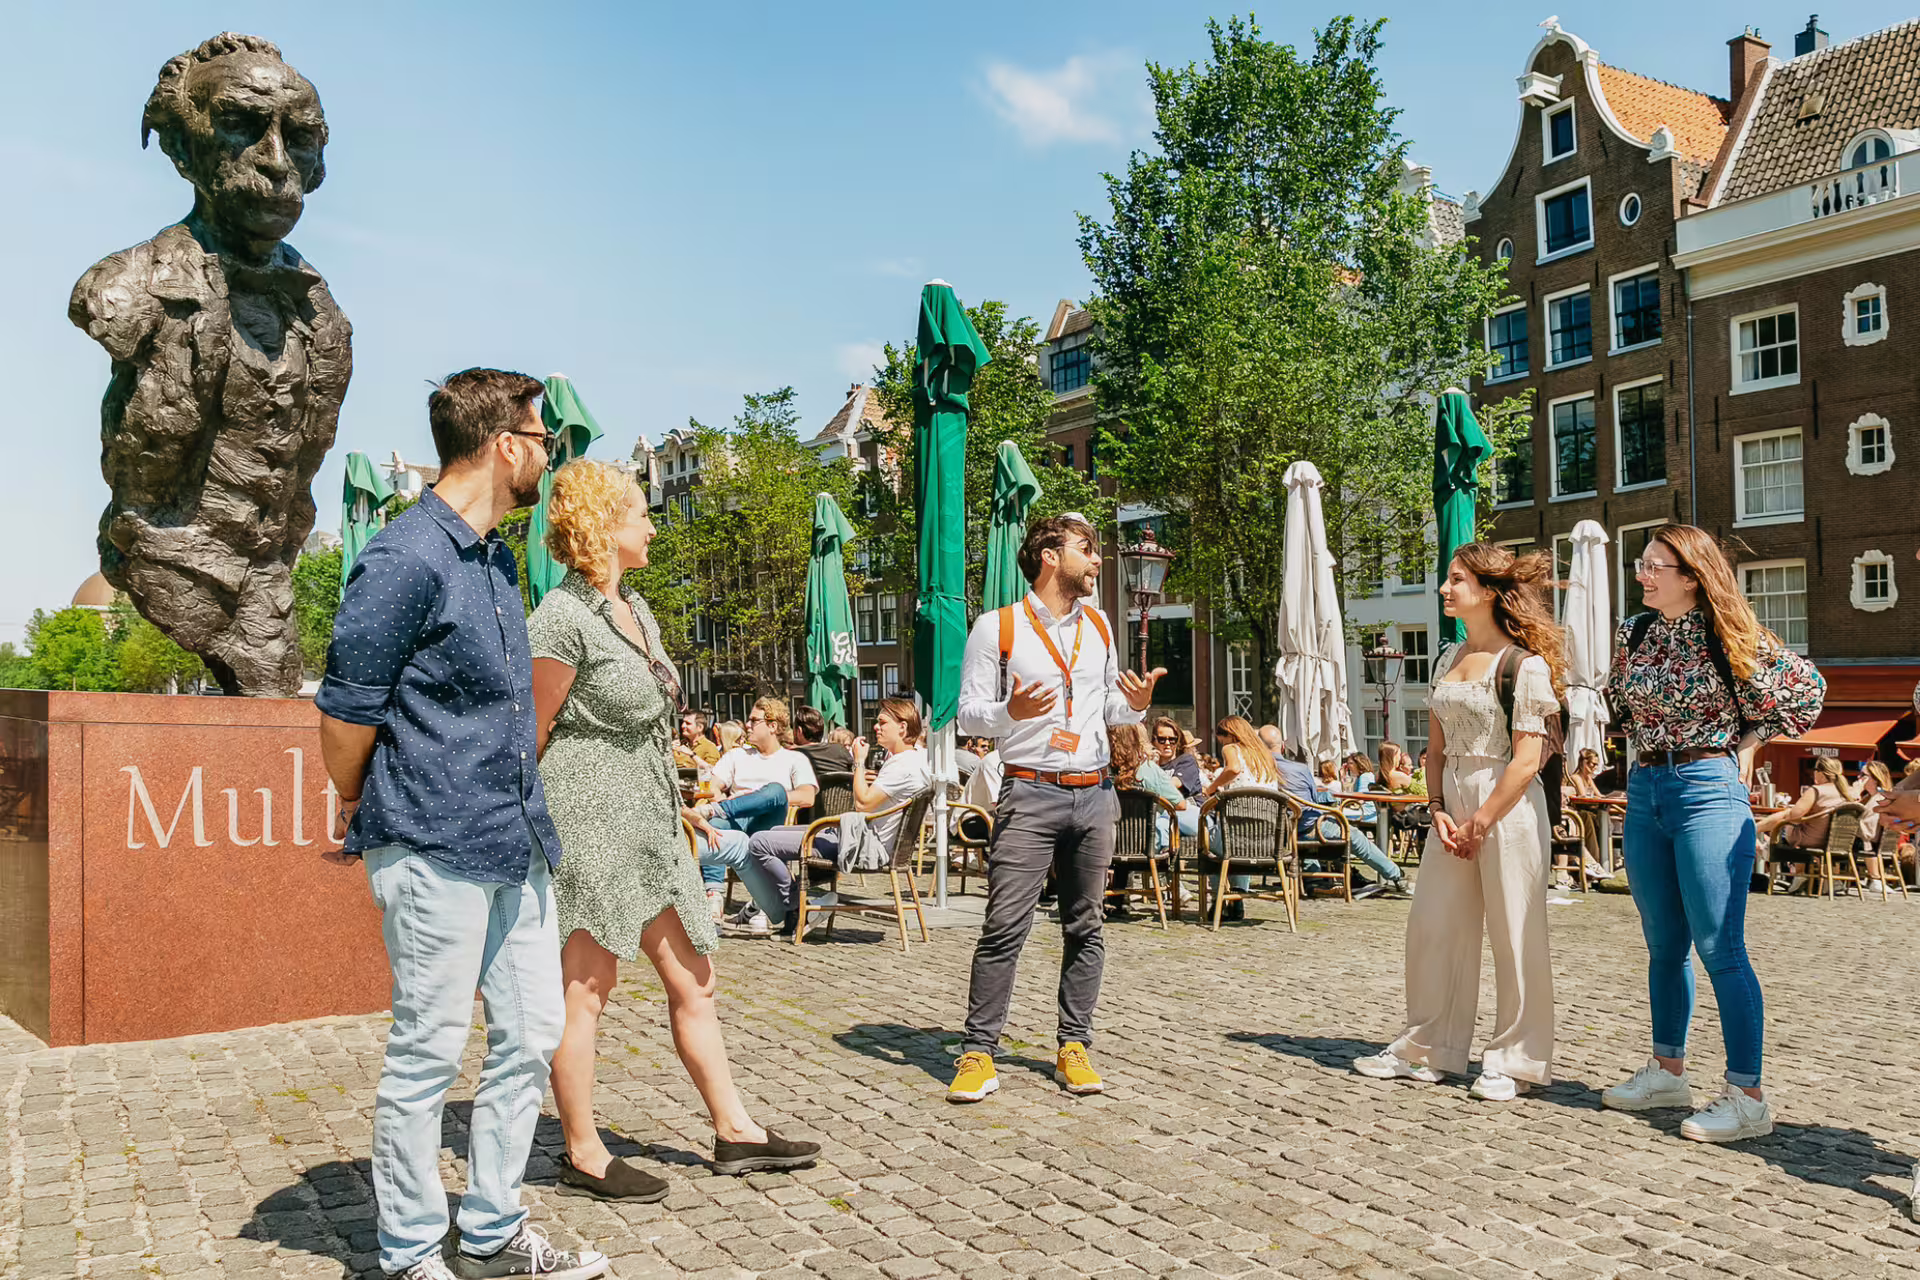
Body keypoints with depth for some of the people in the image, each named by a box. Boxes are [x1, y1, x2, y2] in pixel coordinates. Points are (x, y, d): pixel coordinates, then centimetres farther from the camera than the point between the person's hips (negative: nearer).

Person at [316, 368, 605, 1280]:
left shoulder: (497, 560, 14)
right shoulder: (406, 559, -15)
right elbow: (345, 708, -11)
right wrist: (362, 813, 3)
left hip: (515, 843, 9)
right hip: (436, 848, -9)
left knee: (532, 1035, 13)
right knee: (428, 1055, 4)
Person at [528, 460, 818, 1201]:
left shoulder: (637, 612, 15)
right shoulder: (564, 618, -13)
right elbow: (529, 741, -11)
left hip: (646, 822, 9)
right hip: (588, 818, -9)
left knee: (693, 977, 11)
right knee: (586, 990, 1)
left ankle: (734, 1132, 20)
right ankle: (583, 1158, 14)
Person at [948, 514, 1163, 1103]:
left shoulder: (1099, 626, 15)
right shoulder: (997, 626, -2)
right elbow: (968, 712, -2)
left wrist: (1136, 704, -1)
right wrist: (1009, 711, -22)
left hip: (1094, 794, 5)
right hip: (1030, 793, -5)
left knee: (1085, 927, 7)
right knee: (1005, 927, -8)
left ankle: (1074, 1045, 17)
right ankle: (978, 1052, 0)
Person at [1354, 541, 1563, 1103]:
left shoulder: (1525, 664, -11)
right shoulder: (1450, 658, 11)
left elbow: (1526, 760, -15)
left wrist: (1479, 824, -14)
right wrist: (1438, 809, 1)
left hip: (1507, 806, -7)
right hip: (1454, 807, 8)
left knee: (1514, 935, 2)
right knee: (1431, 925, 10)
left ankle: (1515, 1061, 16)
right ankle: (1428, 1049, 24)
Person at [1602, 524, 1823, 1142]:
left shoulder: (1727, 636, -7)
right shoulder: (1633, 634, 9)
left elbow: (1807, 689, 1)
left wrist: (1747, 743, 0)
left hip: (1708, 789, -6)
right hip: (1645, 790, 6)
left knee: (1718, 947, -7)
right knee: (1664, 945, 14)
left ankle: (1747, 1097, 0)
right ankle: (1668, 1071, 25)